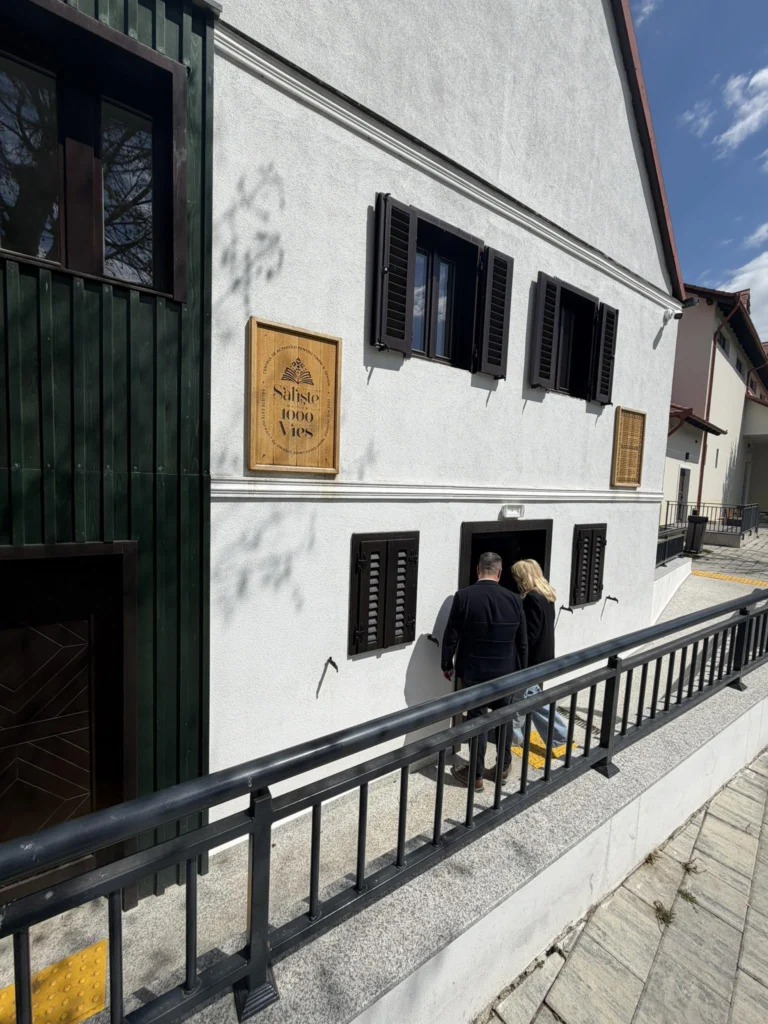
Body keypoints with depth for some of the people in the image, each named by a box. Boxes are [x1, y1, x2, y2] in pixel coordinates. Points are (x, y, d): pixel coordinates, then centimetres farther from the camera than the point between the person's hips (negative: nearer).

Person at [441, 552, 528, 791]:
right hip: (505, 671, 3)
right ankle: (504, 765, 38)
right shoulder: (513, 599, -6)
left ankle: (476, 774, 21)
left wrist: (447, 664, 3)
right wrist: (521, 669, 14)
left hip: (474, 671, -3)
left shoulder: (463, 596, -15)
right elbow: (522, 641, 2)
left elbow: (451, 635, -11)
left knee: (477, 719, 8)